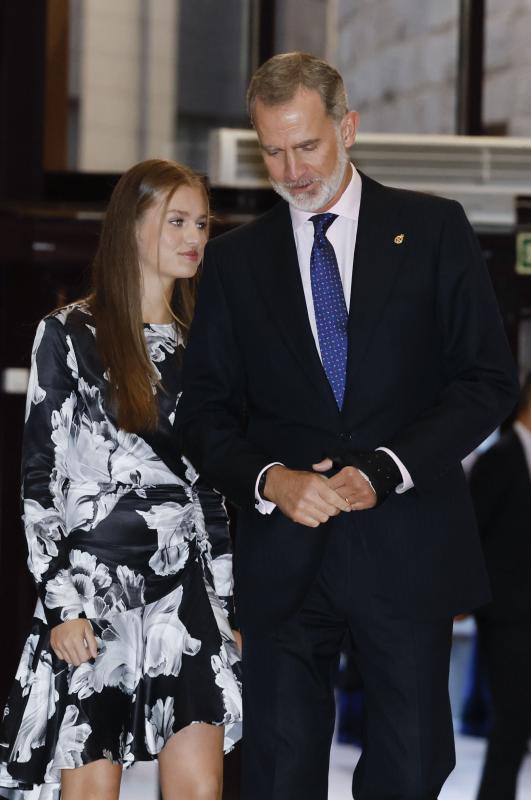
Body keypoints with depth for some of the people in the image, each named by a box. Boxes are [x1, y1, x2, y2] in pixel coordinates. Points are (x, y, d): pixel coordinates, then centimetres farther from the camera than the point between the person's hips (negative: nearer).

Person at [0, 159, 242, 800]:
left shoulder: (196, 342, 14)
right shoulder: (70, 335, -1)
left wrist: (227, 602, 12)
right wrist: (62, 603, -11)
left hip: (186, 586, 4)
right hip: (95, 584, -4)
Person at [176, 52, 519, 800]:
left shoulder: (433, 230, 6)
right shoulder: (234, 260, 12)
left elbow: (490, 380, 0)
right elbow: (204, 413, 9)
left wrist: (386, 470, -12)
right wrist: (270, 479, -11)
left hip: (406, 549, -1)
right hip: (284, 561, 1)